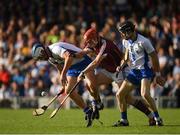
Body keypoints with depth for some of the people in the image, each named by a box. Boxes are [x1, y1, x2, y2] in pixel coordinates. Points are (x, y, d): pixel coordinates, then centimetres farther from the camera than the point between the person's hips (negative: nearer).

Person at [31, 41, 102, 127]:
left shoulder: (56, 49, -28)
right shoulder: (50, 58, 4)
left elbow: (69, 56, -46)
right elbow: (60, 68, 19)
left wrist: (63, 74, -50)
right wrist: (64, 84, 21)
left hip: (83, 61, -9)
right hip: (72, 67, 9)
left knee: (91, 85, -30)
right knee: (68, 91, -6)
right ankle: (88, 111, 2)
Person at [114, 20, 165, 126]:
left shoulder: (143, 41, -19)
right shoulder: (126, 41, 4)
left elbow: (154, 57, -11)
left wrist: (158, 74, -7)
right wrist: (122, 65, 6)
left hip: (145, 70, -8)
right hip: (134, 71, 8)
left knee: (145, 94, -28)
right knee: (120, 94, 2)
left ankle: (157, 118, -14)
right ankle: (124, 120, 15)